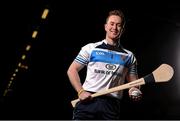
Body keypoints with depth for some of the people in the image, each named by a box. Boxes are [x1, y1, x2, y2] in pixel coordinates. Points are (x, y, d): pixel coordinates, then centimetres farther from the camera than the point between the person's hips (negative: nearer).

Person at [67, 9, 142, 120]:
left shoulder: (129, 56, 15)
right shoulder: (90, 48, 9)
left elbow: (133, 81, 17)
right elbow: (72, 70, 8)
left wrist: (134, 90, -7)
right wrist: (80, 91, -5)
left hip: (112, 105, 2)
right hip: (88, 101, -2)